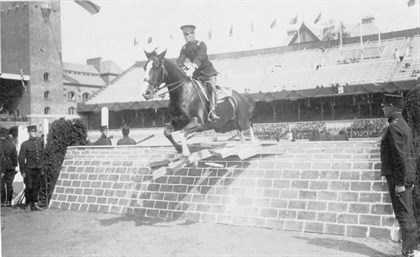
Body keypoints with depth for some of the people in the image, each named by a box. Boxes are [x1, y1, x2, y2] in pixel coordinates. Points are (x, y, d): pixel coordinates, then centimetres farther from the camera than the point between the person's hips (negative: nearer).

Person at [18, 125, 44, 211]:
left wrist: (42, 167, 13)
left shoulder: (40, 141, 7)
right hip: (29, 169, -3)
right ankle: (28, 205, 13)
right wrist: (22, 171, -6)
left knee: (36, 187, 8)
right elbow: (21, 158, -4)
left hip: (38, 169, 4)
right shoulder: (25, 144, -5)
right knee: (29, 187, 0)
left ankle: (35, 203, 19)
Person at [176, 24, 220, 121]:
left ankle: (212, 112, -34)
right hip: (196, 73, 6)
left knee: (212, 88, -26)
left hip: (208, 71, -5)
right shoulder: (184, 48, 5)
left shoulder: (201, 44, -12)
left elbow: (200, 57, -30)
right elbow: (180, 61, -5)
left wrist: (192, 69, -47)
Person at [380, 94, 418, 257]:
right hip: (406, 177, 10)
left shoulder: (394, 127, -17)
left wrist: (399, 182, -20)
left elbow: (400, 157, -22)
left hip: (397, 177, -10)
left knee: (404, 216, -4)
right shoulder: (404, 125, 15)